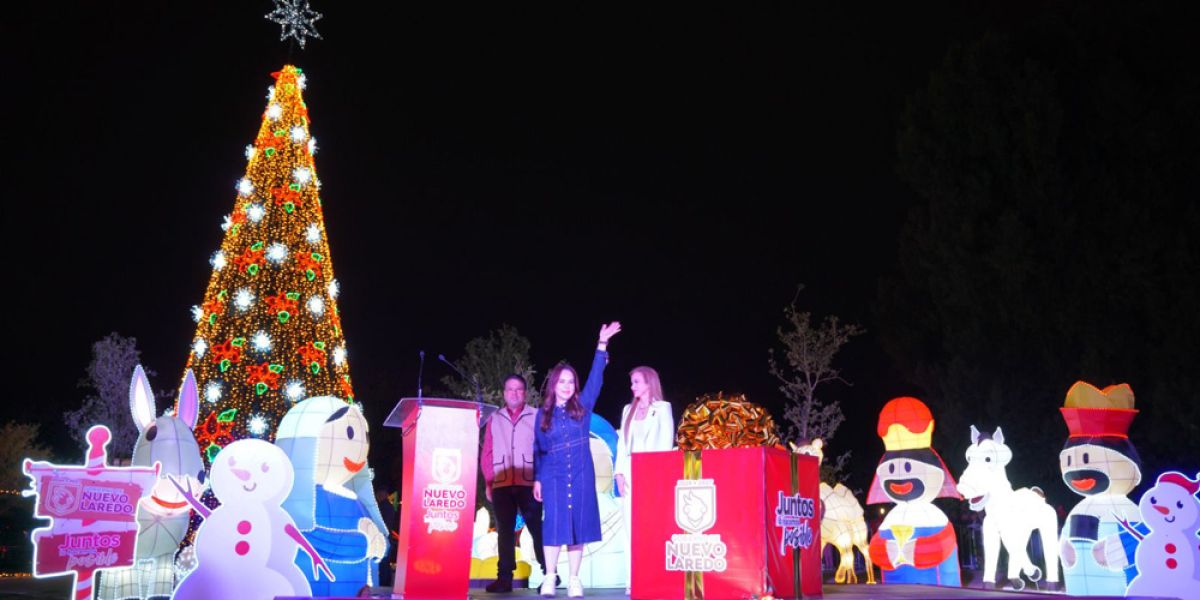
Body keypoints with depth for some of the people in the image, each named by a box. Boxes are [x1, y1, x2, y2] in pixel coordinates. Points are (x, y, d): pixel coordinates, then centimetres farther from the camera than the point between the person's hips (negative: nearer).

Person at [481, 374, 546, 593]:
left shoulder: (536, 416, 6)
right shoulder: (494, 419, 14)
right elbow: (487, 453, 11)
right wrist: (488, 482, 4)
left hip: (529, 483, -2)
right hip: (501, 484, 3)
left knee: (537, 528, -3)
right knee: (504, 531, 4)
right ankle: (504, 578, 7)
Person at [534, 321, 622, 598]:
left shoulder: (582, 406, 6)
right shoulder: (543, 413, 6)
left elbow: (596, 378, 1)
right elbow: (538, 449, 10)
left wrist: (602, 344, -5)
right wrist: (537, 479, 5)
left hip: (581, 475, 1)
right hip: (553, 476, -1)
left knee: (578, 526, 1)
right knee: (554, 526, -5)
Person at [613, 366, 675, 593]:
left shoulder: (662, 408, 4)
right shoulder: (628, 410, 18)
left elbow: (666, 443, -3)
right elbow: (622, 443, 15)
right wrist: (619, 472, 2)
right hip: (629, 473, 5)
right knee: (631, 527, 1)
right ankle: (633, 580, 2)